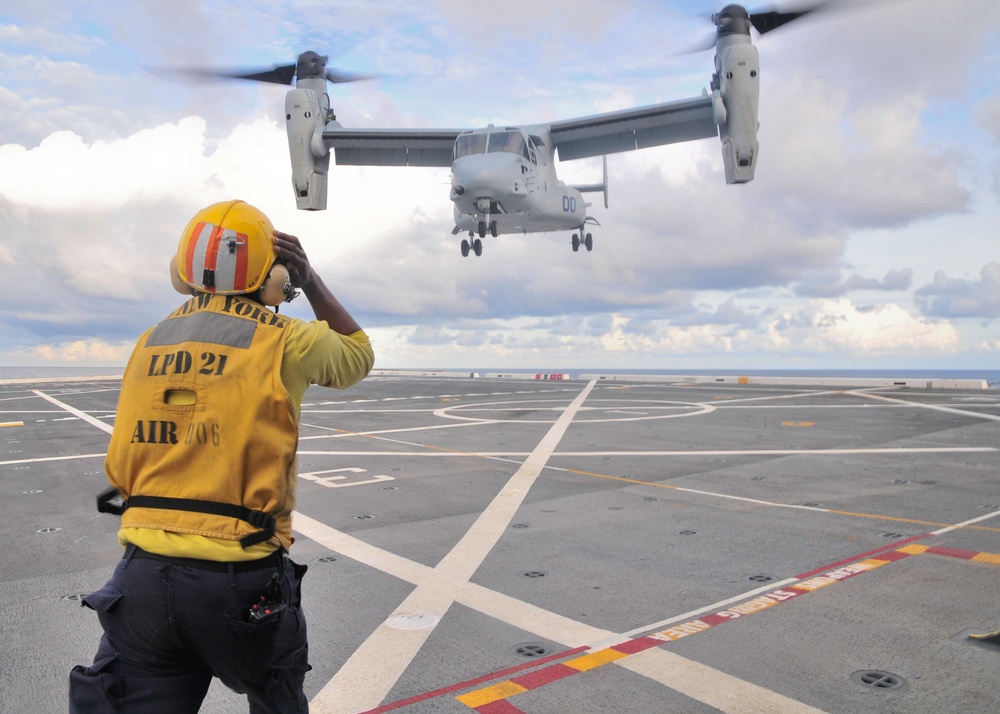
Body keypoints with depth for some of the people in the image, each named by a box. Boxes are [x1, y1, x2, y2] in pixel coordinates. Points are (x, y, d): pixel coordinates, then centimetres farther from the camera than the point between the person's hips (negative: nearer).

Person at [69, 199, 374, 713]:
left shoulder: (151, 342, 8)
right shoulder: (285, 341, -6)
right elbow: (357, 356, 14)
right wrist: (311, 281, 14)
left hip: (142, 575, 4)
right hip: (240, 581, -3)